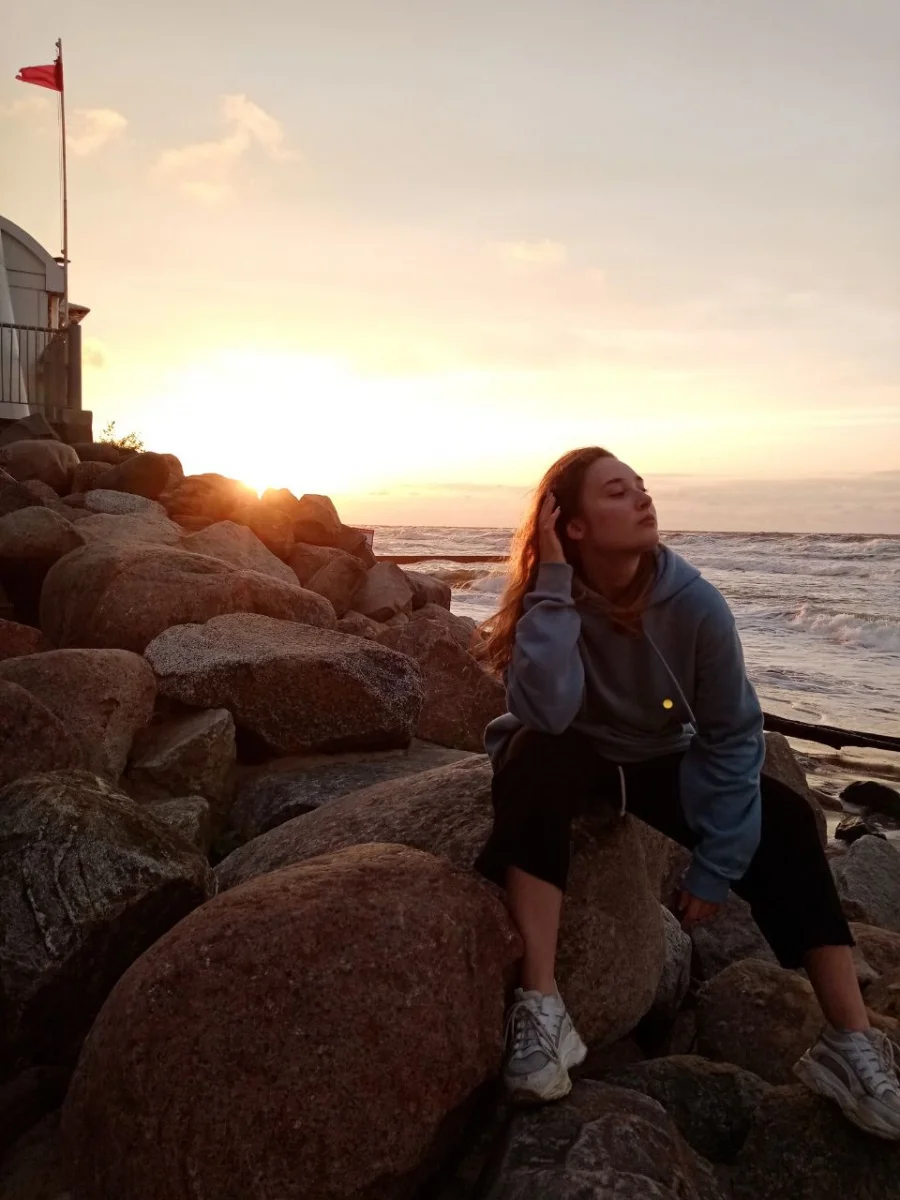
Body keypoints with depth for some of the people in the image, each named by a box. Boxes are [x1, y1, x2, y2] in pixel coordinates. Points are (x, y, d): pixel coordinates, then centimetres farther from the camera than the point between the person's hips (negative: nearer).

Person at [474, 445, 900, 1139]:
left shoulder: (695, 604, -21)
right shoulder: (548, 599, -22)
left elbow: (734, 735, -15)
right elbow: (545, 711, -39)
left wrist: (714, 866, -16)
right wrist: (554, 583, -37)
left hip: (658, 766, 2)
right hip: (572, 763, -2)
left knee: (785, 820, -19)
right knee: (535, 759, -36)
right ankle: (541, 1005, -35)